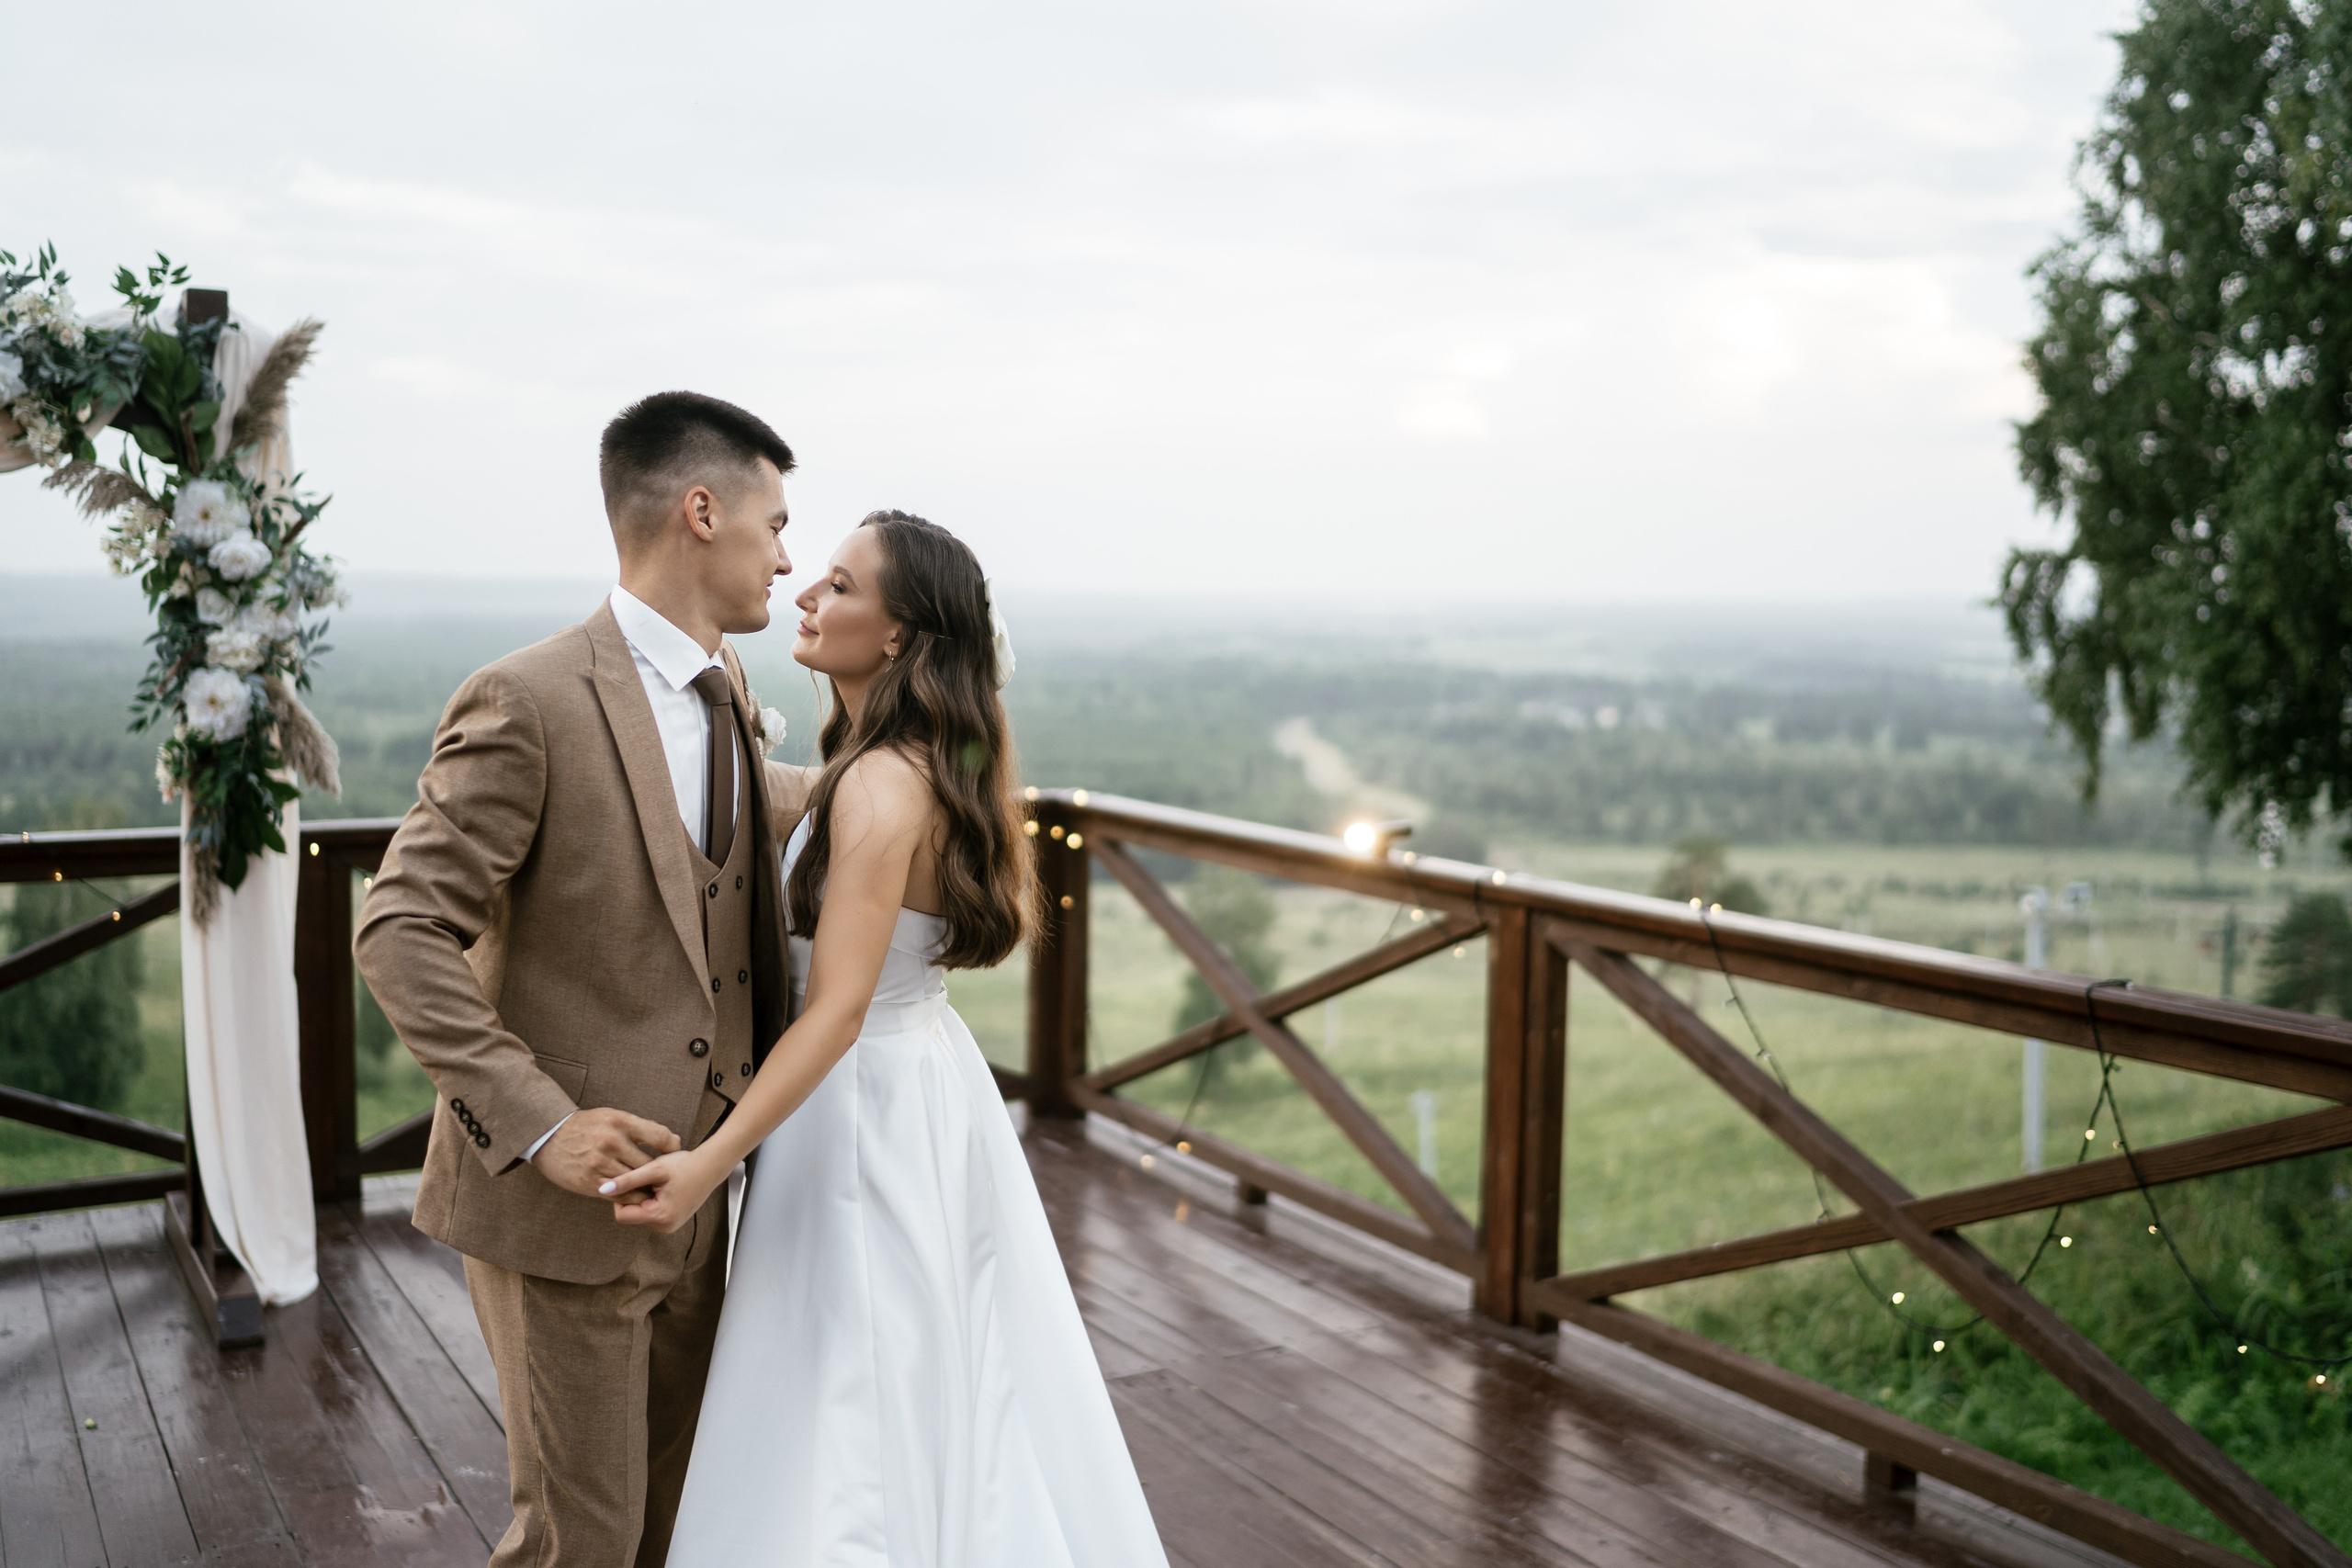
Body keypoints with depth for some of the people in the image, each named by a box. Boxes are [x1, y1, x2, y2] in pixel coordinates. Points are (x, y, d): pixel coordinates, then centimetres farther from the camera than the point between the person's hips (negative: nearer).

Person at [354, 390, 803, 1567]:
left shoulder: (722, 689, 6)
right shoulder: (529, 703, -20)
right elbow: (399, 934, -21)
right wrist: (540, 1125, -26)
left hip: (685, 1187, 8)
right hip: (560, 1199, -7)